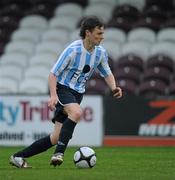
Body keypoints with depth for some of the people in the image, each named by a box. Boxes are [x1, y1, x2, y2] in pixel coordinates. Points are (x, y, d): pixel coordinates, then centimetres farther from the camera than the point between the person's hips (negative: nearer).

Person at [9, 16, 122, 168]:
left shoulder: (101, 52, 1)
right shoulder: (73, 50, -17)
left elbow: (107, 73, 17)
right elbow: (53, 74, -15)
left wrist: (114, 87, -4)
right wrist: (53, 95, -29)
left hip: (77, 94, 6)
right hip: (63, 89, -6)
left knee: (57, 137, -2)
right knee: (77, 112, -38)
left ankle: (18, 157, 7)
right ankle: (59, 153, -34)